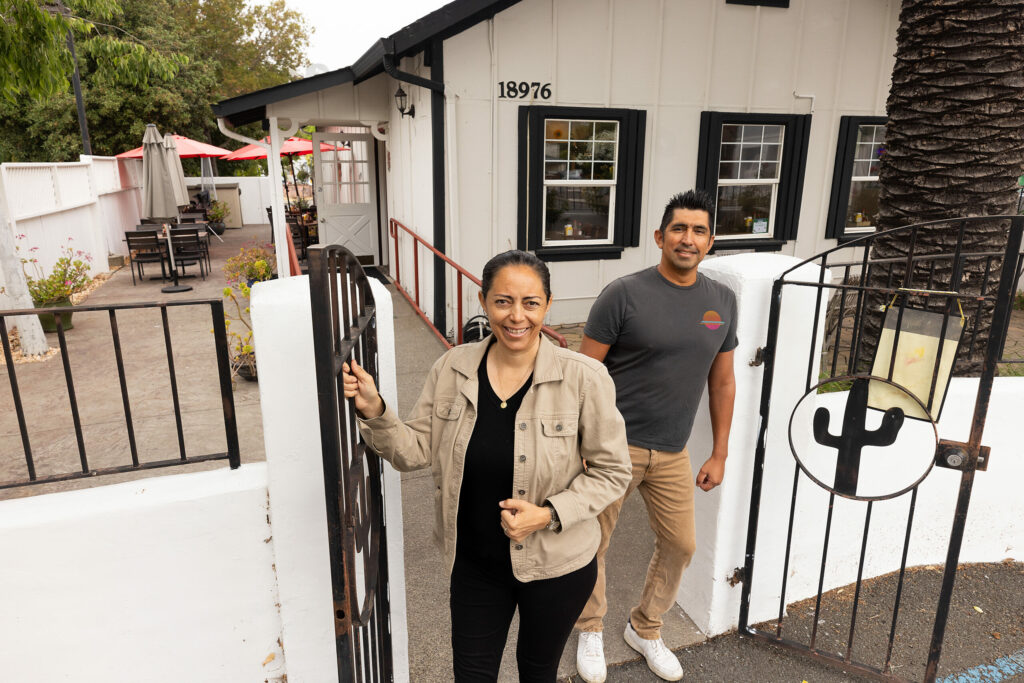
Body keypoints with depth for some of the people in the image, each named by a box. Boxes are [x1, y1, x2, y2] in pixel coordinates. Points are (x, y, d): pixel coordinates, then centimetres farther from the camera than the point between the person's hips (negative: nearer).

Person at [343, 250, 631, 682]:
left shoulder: (584, 378, -20)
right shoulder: (452, 369, -10)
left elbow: (611, 472, -11)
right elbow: (415, 452, -6)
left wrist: (549, 514, -24)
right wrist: (373, 411, -23)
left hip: (556, 565, -1)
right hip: (474, 561, 2)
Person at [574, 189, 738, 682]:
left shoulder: (722, 301, 3)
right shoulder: (625, 295, -14)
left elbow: (721, 382, 10)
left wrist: (719, 454, 11)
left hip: (672, 452, 5)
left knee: (680, 544, 15)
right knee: (593, 544, 9)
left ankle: (645, 629, 40)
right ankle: (591, 631, 37)